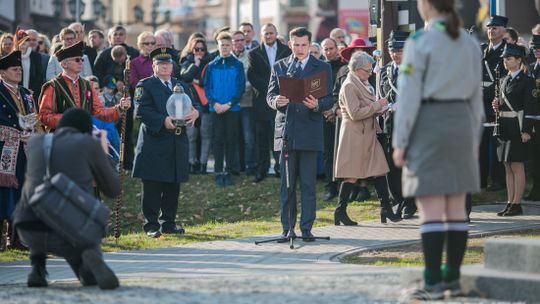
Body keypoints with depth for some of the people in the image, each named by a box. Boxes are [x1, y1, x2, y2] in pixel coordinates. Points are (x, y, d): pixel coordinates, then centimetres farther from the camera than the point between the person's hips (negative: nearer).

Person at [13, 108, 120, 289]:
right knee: (91, 278, 29)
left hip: (30, 232, 3)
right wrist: (102, 154, 31)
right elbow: (113, 190, 17)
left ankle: (38, 268, 16)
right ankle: (89, 257, -12)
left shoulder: (35, 142, 17)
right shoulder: (90, 144, 7)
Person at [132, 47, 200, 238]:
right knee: (152, 187, -4)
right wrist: (163, 121, -20)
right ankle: (151, 225, 0)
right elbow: (141, 111, -10)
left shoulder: (181, 86, 20)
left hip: (178, 144, 5)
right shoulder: (145, 85, 2)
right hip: (153, 144, -5)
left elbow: (193, 104, 16)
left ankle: (169, 222, 18)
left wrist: (195, 112, -9)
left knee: (173, 186, 9)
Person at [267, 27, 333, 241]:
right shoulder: (279, 67, 13)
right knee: (287, 183, 4)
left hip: (309, 132, -2)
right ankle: (288, 228, 9)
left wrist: (317, 105, -19)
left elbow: (329, 99, 3)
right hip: (286, 131, 2)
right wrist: (276, 101, -15)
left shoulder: (322, 68, 7)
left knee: (308, 183, -2)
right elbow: (270, 96, 9)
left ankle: (306, 229, 2)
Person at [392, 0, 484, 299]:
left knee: (430, 209, -5)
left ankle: (433, 284, -6)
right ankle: (452, 279, 10)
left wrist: (400, 143, -9)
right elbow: (475, 96, 10)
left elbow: (409, 95, -14)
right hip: (459, 125, 6)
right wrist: (473, 142, 17)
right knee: (455, 207, 9)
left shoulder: (419, 42, -12)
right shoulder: (469, 43, 6)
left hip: (428, 127, -6)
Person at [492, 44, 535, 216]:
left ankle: (517, 204, -3)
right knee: (508, 168, 8)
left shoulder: (526, 81, -6)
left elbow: (530, 107, -11)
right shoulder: (505, 81, 17)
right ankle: (510, 203, 11)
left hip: (517, 128, -8)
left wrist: (526, 130, -17)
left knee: (517, 167, -5)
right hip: (504, 127, 8)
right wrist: (497, 104, 1)